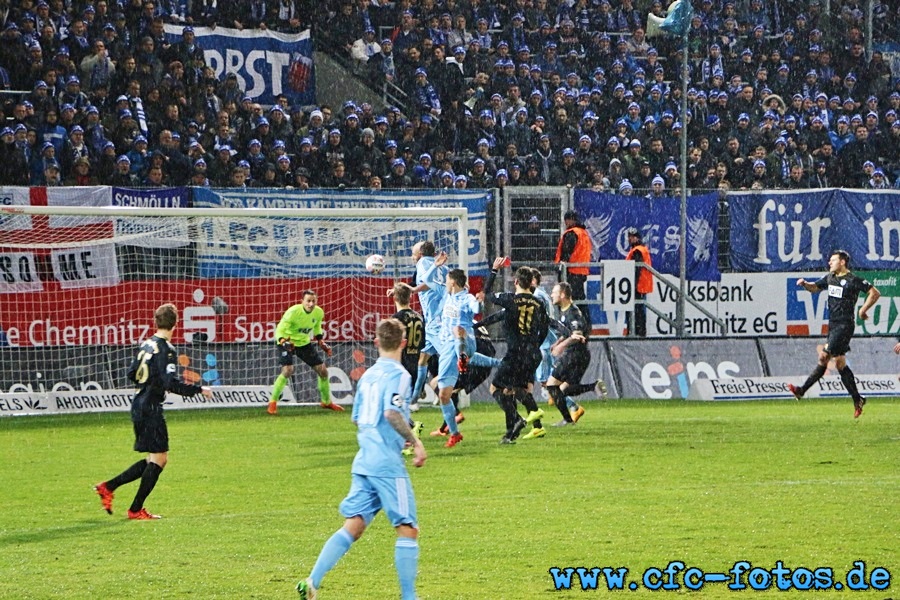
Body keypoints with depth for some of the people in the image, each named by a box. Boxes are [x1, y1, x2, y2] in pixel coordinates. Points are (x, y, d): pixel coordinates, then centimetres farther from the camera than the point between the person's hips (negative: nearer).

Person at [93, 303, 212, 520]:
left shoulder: (147, 344, 10)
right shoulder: (166, 349, -16)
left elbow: (132, 374, 17)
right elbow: (171, 384, -23)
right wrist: (199, 390, -15)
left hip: (139, 405, 9)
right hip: (151, 408, -9)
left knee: (153, 460, 16)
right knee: (159, 458, -1)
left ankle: (108, 486, 15)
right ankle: (136, 509, 3)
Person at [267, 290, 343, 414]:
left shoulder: (319, 312, -11)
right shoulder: (293, 312, -28)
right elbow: (279, 331, -26)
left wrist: (322, 343, 2)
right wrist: (284, 342, -43)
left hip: (305, 343, 6)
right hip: (288, 342, -6)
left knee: (323, 370, 5)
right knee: (288, 370, -28)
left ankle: (326, 402, 27)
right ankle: (273, 402, -13)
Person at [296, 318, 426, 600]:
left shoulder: (368, 375, 15)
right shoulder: (398, 374, -8)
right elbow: (392, 413, -23)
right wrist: (414, 442, -14)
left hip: (363, 461, 7)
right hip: (388, 464, -7)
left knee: (353, 526, 5)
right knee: (408, 529, 1)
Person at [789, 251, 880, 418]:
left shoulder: (853, 281, -10)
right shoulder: (830, 278, 13)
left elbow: (875, 293, -9)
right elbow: (814, 287, 25)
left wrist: (863, 310, -10)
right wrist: (804, 284, 4)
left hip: (845, 325, -9)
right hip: (833, 324, 9)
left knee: (824, 357, -12)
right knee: (840, 363, 8)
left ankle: (802, 390, -14)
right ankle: (857, 400, 13)